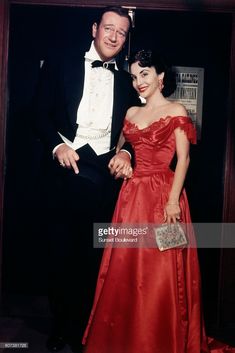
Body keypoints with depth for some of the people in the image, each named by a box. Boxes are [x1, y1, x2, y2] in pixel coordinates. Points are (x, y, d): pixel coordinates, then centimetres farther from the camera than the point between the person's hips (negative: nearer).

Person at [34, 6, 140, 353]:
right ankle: (60, 324, 27)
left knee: (93, 256, 9)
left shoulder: (126, 81, 15)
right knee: (61, 253, 8)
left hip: (106, 175, 2)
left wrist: (126, 153, -6)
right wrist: (57, 145, -13)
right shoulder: (60, 65, 8)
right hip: (66, 168, -1)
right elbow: (41, 113, 2)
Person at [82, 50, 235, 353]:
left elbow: (183, 160, -8)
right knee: (126, 268, 9)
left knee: (160, 272, 0)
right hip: (132, 195, 5)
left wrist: (173, 200, -16)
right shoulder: (131, 113, 15)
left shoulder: (176, 111, -1)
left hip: (163, 195, -5)